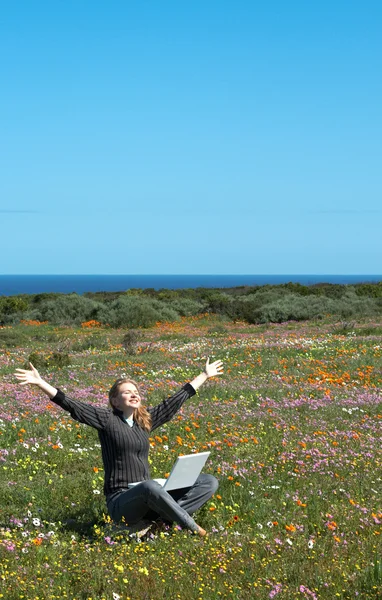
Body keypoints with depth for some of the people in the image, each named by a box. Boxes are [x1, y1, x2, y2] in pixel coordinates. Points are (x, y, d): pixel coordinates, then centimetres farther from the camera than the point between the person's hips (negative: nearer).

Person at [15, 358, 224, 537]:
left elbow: (175, 400, 24)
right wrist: (40, 383, -22)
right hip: (120, 501, -7)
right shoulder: (107, 419, -1)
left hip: (146, 496, 7)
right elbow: (72, 405, -11)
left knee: (209, 482, -4)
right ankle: (190, 525, -23)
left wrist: (205, 375, 32)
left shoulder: (146, 419, 15)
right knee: (150, 486, -43)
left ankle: (163, 516, -24)